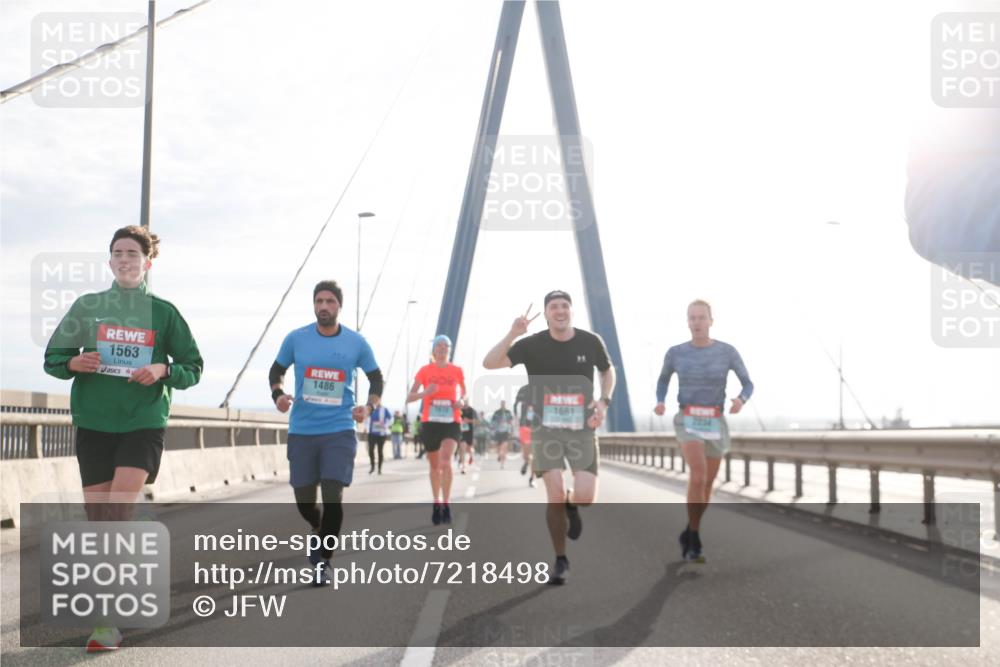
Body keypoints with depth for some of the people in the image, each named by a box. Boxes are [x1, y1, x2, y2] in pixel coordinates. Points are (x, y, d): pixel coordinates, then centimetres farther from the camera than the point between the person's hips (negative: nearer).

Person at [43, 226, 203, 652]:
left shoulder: (163, 312, 4)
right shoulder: (86, 307, 8)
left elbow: (194, 367, 8)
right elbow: (52, 357, 11)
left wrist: (163, 370, -11)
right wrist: (73, 363, -11)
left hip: (143, 422, -2)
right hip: (93, 423, 3)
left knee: (118, 509, -17)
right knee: (98, 518, 4)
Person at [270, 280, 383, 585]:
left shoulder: (356, 343, -1)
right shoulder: (296, 338, -1)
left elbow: (376, 378, 12)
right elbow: (277, 370, 14)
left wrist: (369, 406, -5)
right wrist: (278, 394, -7)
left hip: (339, 431, -1)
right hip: (302, 431, 1)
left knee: (333, 496, -12)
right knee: (304, 500, 7)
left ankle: (323, 561, 7)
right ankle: (321, 530, 43)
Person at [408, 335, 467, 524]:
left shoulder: (457, 371, 3)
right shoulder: (425, 371, 0)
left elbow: (463, 393, 20)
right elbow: (409, 397, 0)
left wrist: (461, 401, -4)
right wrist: (425, 393, -20)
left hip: (451, 423, -1)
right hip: (430, 423, 1)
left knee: (446, 460, -22)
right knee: (434, 465, 11)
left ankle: (446, 505, -17)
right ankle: (437, 503, 29)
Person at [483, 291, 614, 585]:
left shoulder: (591, 342, -1)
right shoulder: (532, 345, -6)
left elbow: (608, 371, 17)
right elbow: (490, 363, -15)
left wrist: (604, 401, 0)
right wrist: (512, 334, -27)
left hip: (582, 428, 1)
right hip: (546, 428, -1)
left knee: (585, 498, -11)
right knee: (555, 496, -11)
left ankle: (571, 504, 30)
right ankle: (561, 561, 11)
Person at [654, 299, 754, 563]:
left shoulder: (727, 351, -3)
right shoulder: (676, 352, -1)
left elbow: (748, 385, 4)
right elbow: (663, 379, 17)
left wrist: (741, 401, -21)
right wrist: (660, 403, -5)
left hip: (715, 425, 2)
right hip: (687, 423, -2)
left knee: (707, 485, 13)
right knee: (698, 473, -27)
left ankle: (689, 535, 40)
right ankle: (695, 540, -14)